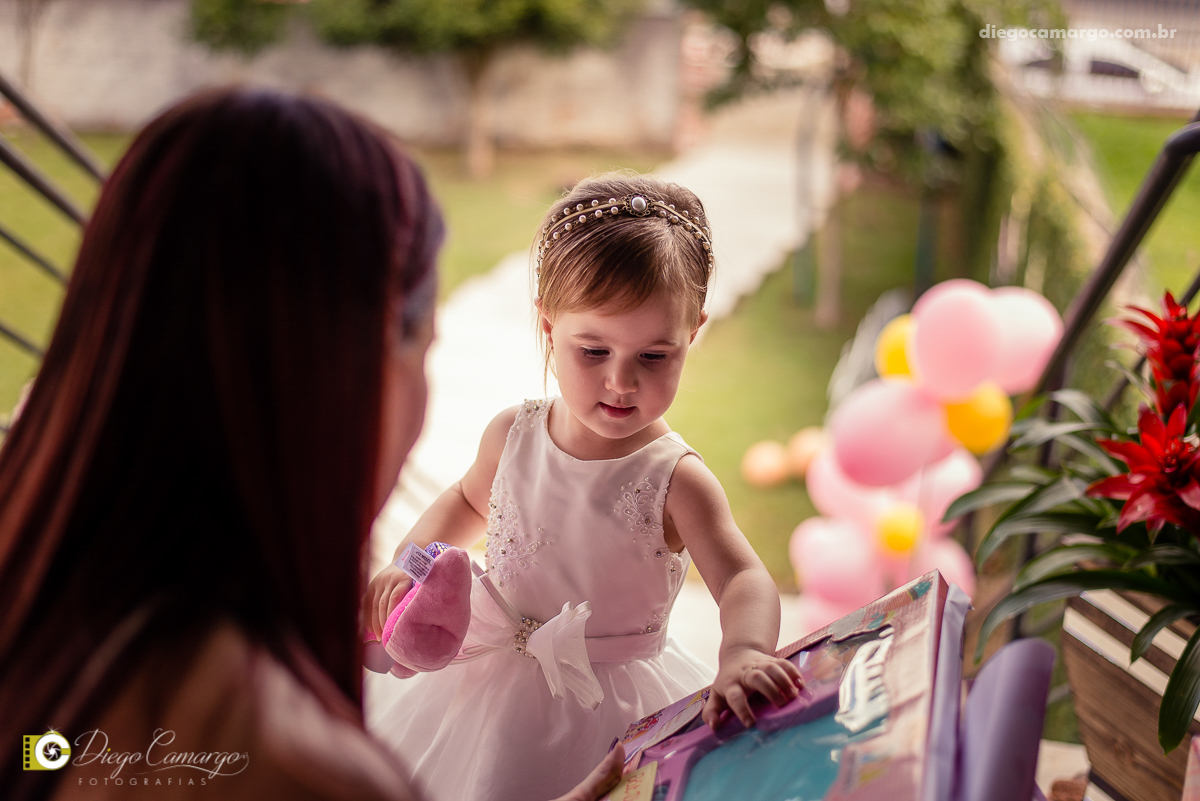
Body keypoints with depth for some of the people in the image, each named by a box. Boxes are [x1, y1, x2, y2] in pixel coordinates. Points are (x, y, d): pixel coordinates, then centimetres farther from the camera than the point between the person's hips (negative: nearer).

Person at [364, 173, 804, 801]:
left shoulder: (675, 479, -21)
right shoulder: (512, 435, -8)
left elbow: (741, 578, -32)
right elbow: (469, 499, 14)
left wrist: (742, 654, -53)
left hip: (611, 703, -4)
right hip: (485, 675, 4)